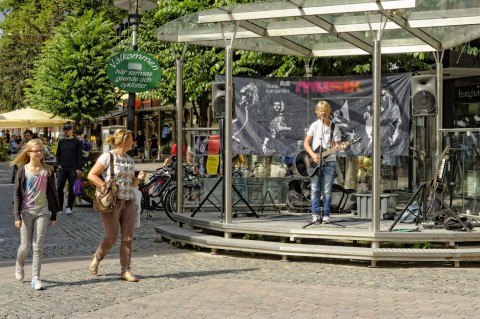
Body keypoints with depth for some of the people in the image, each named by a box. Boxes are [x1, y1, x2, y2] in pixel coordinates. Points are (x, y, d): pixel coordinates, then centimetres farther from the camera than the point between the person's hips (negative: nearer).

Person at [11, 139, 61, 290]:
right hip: (26, 212, -1)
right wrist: (17, 216, -8)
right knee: (25, 246, 4)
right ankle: (19, 264, 36)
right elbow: (17, 194, -2)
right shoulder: (23, 170, -3)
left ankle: (35, 277, 2)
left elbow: (52, 193, 7)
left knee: (38, 245, -3)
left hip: (42, 212, 1)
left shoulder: (47, 171, 2)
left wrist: (54, 215, 7)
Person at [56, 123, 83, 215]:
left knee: (72, 189, 1)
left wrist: (79, 168, -10)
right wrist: (58, 164, 4)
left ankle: (69, 207, 10)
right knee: (59, 188, 0)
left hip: (73, 169, -3)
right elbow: (58, 154, 19)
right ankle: (59, 206, 9)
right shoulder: (61, 142, 12)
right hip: (62, 168, 4)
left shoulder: (77, 142, 0)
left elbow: (80, 156, -3)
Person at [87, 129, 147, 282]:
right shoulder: (107, 157, -7)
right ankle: (96, 259, 25)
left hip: (128, 202, 6)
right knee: (111, 237, -1)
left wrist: (139, 178, -1)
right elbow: (91, 175, -9)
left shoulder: (130, 160, 13)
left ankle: (125, 270, 7)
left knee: (128, 238, 2)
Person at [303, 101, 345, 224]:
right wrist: (313, 155, -12)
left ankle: (326, 215, 7)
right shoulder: (315, 125, 3)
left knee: (327, 190, 0)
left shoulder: (334, 128, 7)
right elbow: (306, 143, 1)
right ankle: (315, 214, 4)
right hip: (315, 162, 0)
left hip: (329, 162, 1)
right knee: (315, 189, -2)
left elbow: (335, 146, 6)